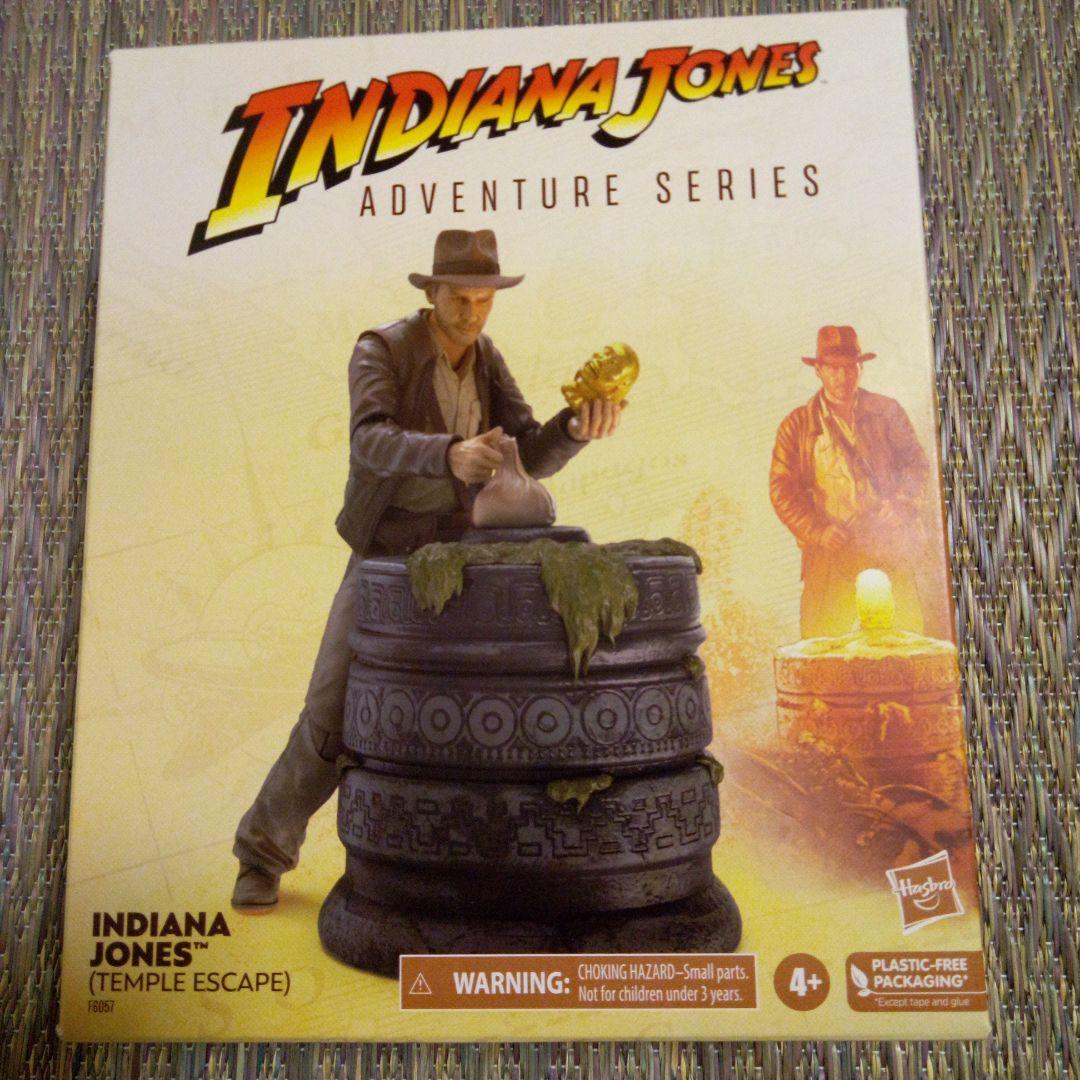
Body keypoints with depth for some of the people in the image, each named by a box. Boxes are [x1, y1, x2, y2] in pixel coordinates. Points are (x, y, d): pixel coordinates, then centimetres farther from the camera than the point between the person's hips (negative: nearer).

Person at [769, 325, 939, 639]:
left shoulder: (887, 411, 11)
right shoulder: (796, 425, 6)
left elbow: (916, 462, 13)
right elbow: (781, 488, 3)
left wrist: (901, 503, -6)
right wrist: (817, 531, -8)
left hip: (892, 547, 1)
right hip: (832, 551, -1)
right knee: (820, 647, -3)